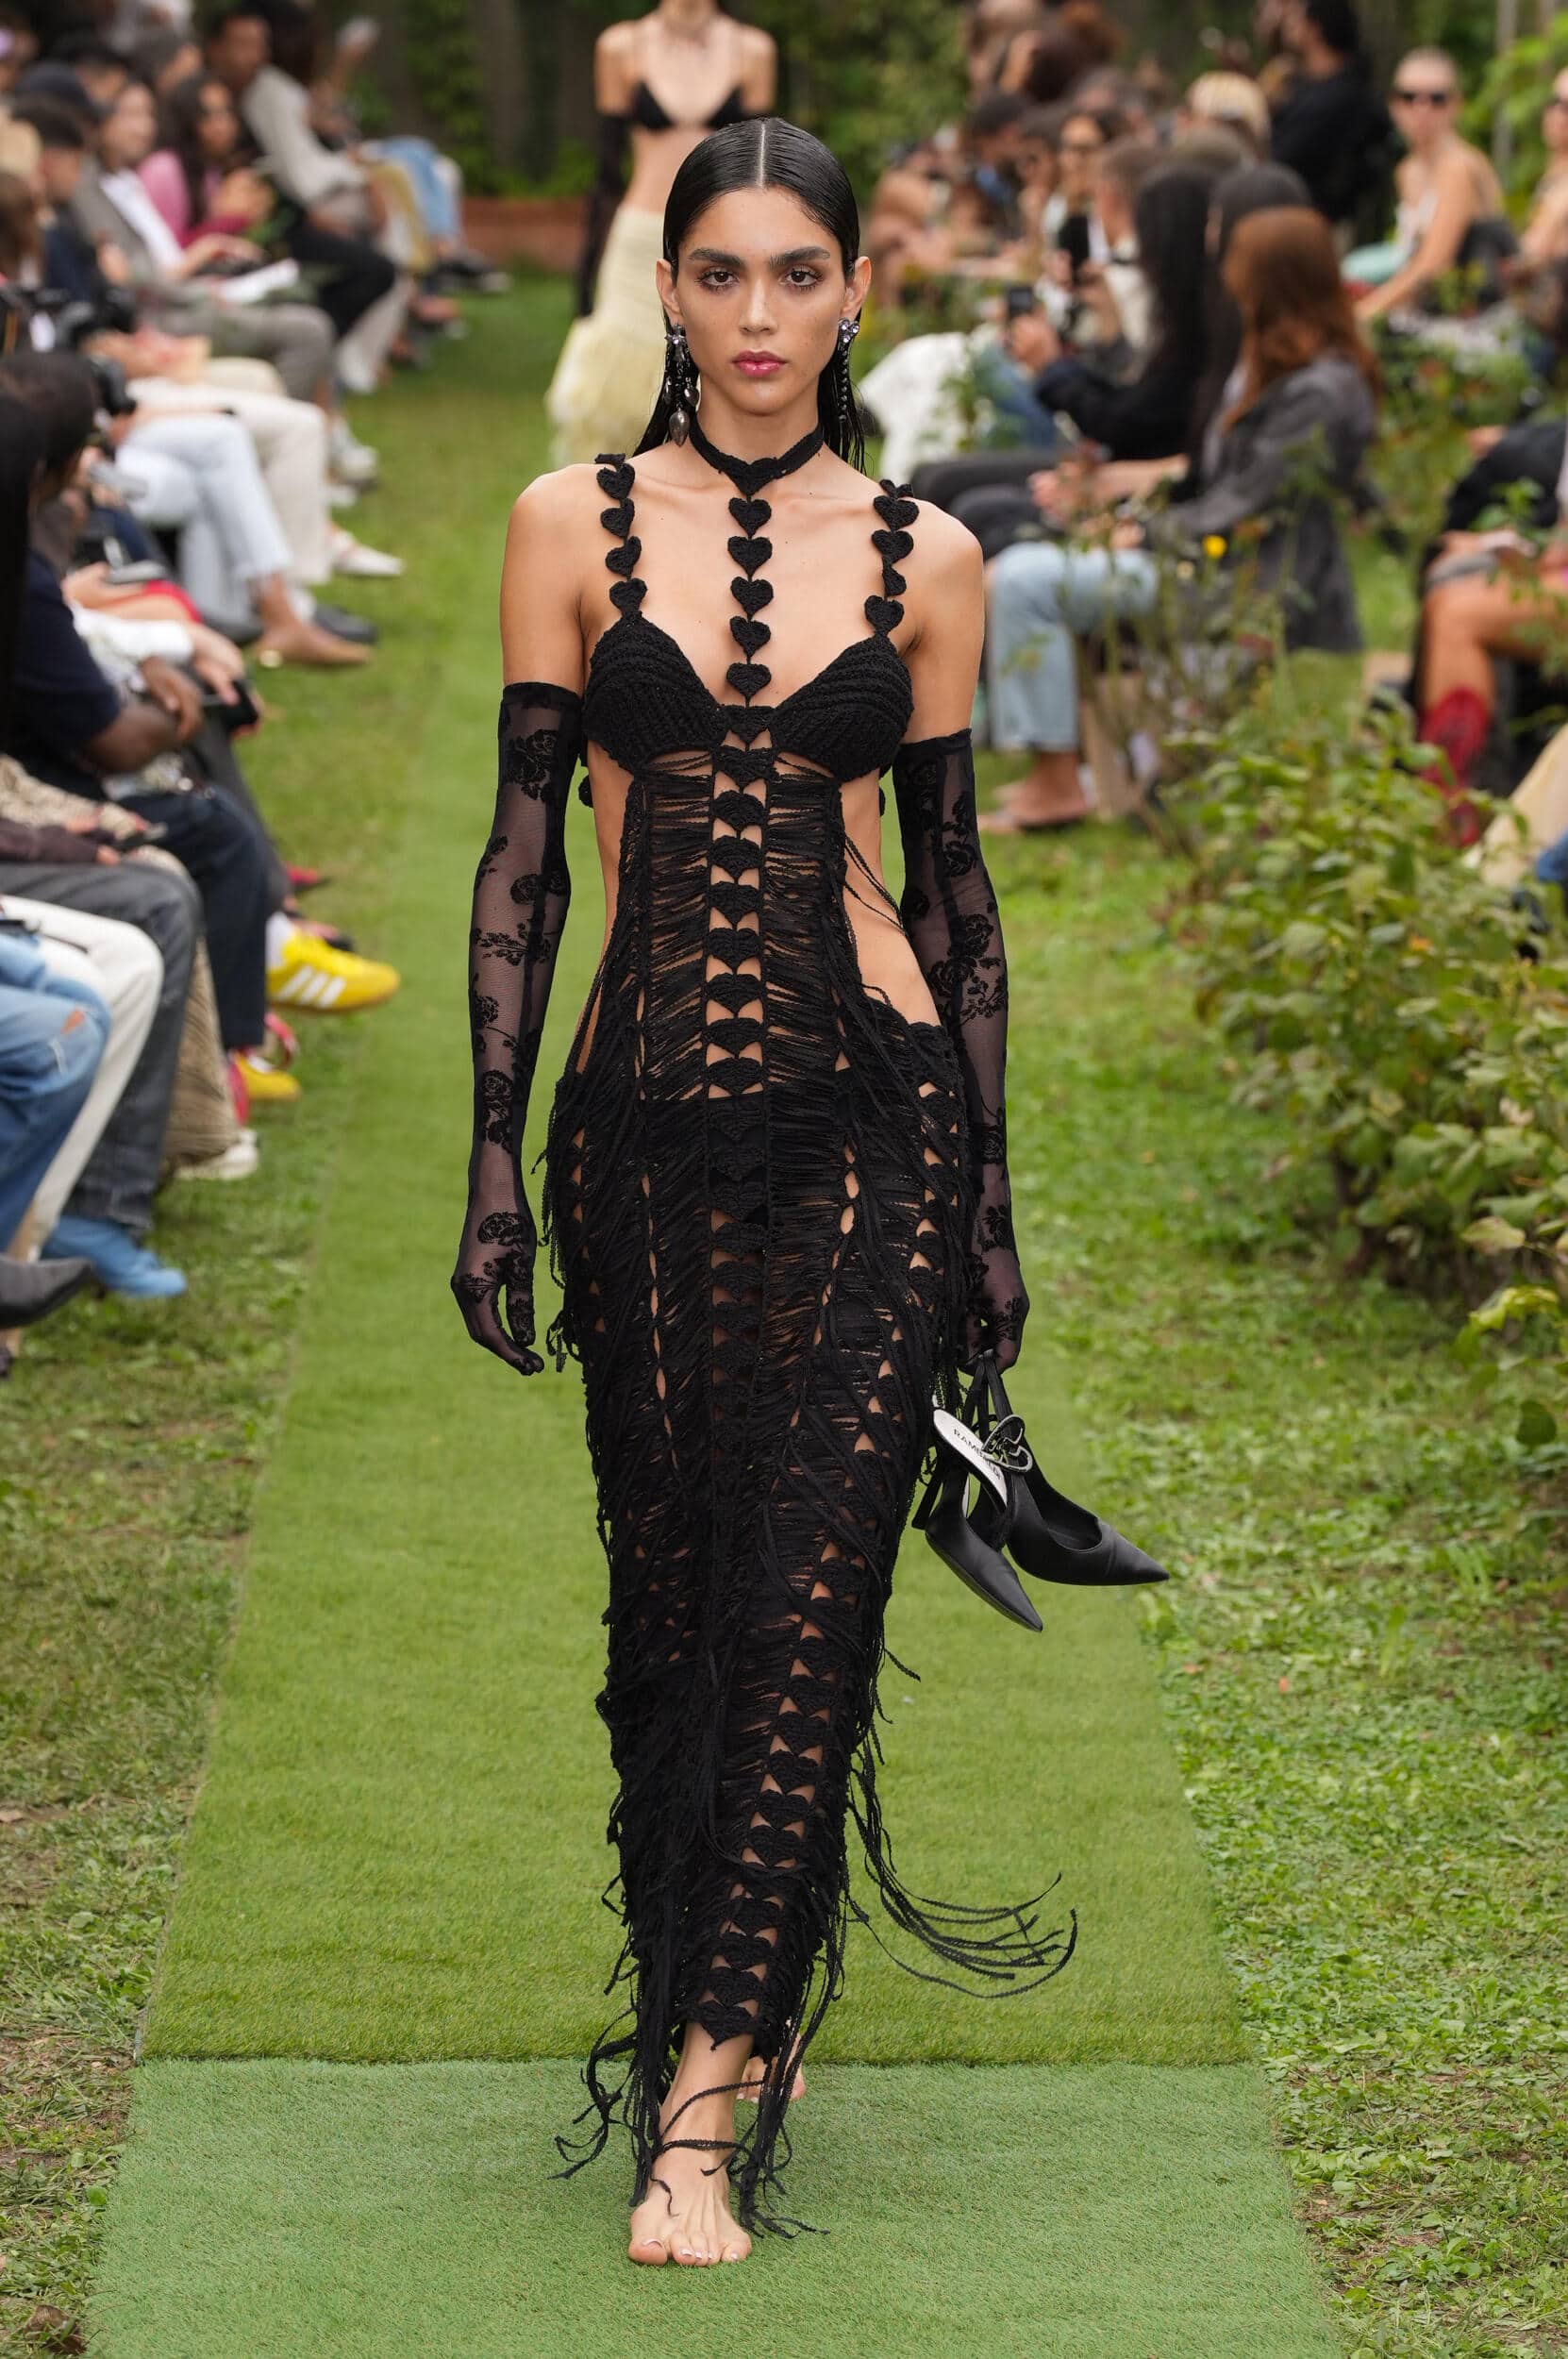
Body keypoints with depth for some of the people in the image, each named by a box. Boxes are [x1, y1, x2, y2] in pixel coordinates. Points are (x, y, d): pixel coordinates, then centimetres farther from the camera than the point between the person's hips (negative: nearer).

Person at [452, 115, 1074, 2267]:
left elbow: (953, 879, 8)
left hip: (872, 1115, -1)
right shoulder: (574, 527, 3)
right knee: (673, 1596, 8)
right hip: (649, 1120, 1)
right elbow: (524, 855, 3)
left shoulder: (920, 560, 4)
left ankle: (701, 2100, -9)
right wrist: (495, 1161, -2)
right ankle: (741, 2013, 25)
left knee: (807, 1595, -9)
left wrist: (990, 1197, 8)